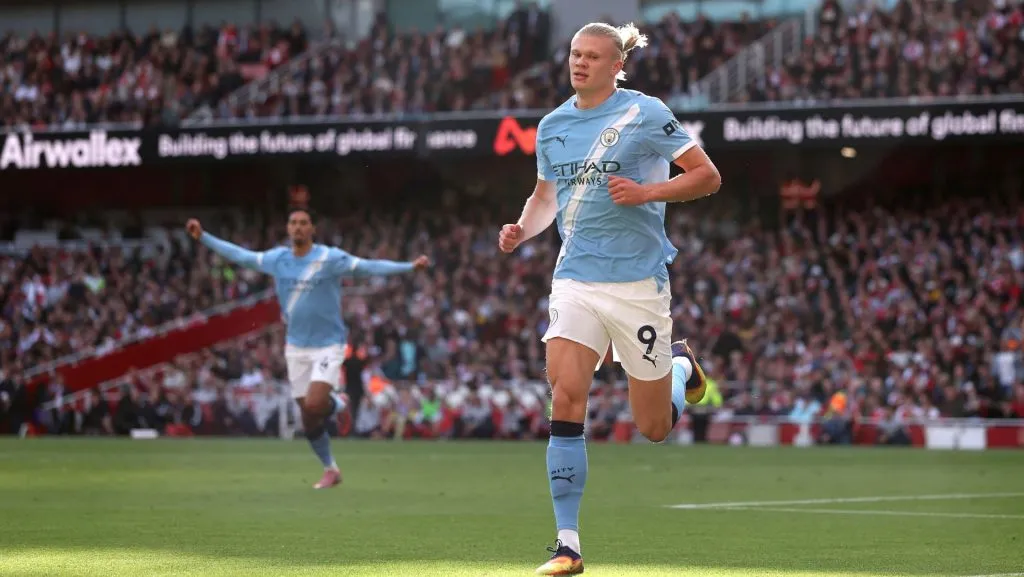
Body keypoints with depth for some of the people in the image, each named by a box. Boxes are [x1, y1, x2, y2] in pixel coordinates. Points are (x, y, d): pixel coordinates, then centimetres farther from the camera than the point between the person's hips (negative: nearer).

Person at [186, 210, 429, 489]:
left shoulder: (330, 258, -11)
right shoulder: (277, 258, 2)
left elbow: (369, 267, -16)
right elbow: (241, 256, 13)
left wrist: (410, 266, -27)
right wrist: (203, 237, 14)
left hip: (328, 345, -4)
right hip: (296, 348, 4)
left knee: (313, 406, -23)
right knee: (309, 422, 5)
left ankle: (337, 403, 13)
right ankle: (330, 470, 25)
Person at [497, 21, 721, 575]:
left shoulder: (645, 113, -6)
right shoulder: (552, 125, 9)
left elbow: (708, 176, -4)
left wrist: (647, 191, -19)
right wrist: (522, 229, 2)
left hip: (637, 280, -3)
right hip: (575, 279, 3)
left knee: (653, 427, 5)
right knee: (565, 396, -17)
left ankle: (680, 364, 42)